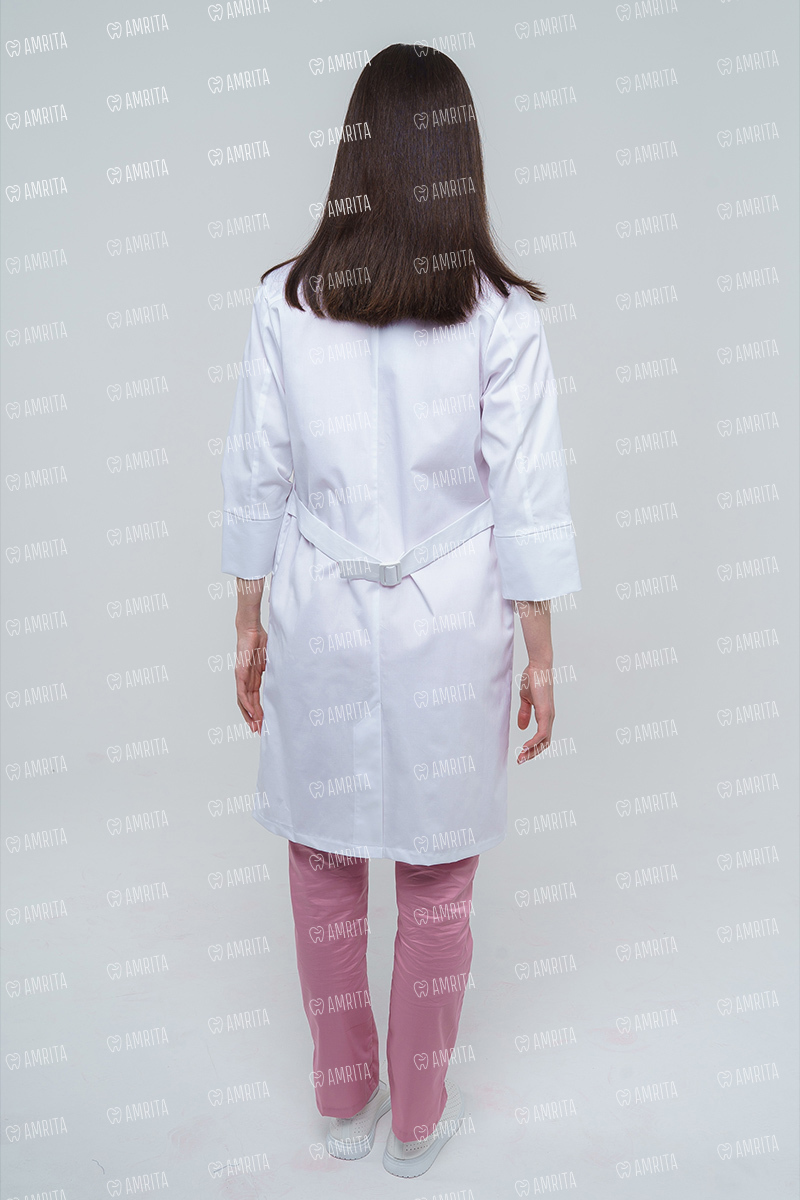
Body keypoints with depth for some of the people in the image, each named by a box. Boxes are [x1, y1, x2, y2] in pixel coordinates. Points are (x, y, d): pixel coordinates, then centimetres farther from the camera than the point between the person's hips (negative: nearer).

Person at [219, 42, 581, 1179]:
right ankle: (419, 1119, 35)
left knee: (324, 861, 19)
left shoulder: (286, 300, -6)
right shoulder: (500, 312, -11)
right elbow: (527, 502, -9)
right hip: (448, 621, -1)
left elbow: (257, 478, -2)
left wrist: (249, 625, 9)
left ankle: (345, 1100, 38)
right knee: (438, 879, 15)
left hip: (318, 615, 2)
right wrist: (539, 651, 2)